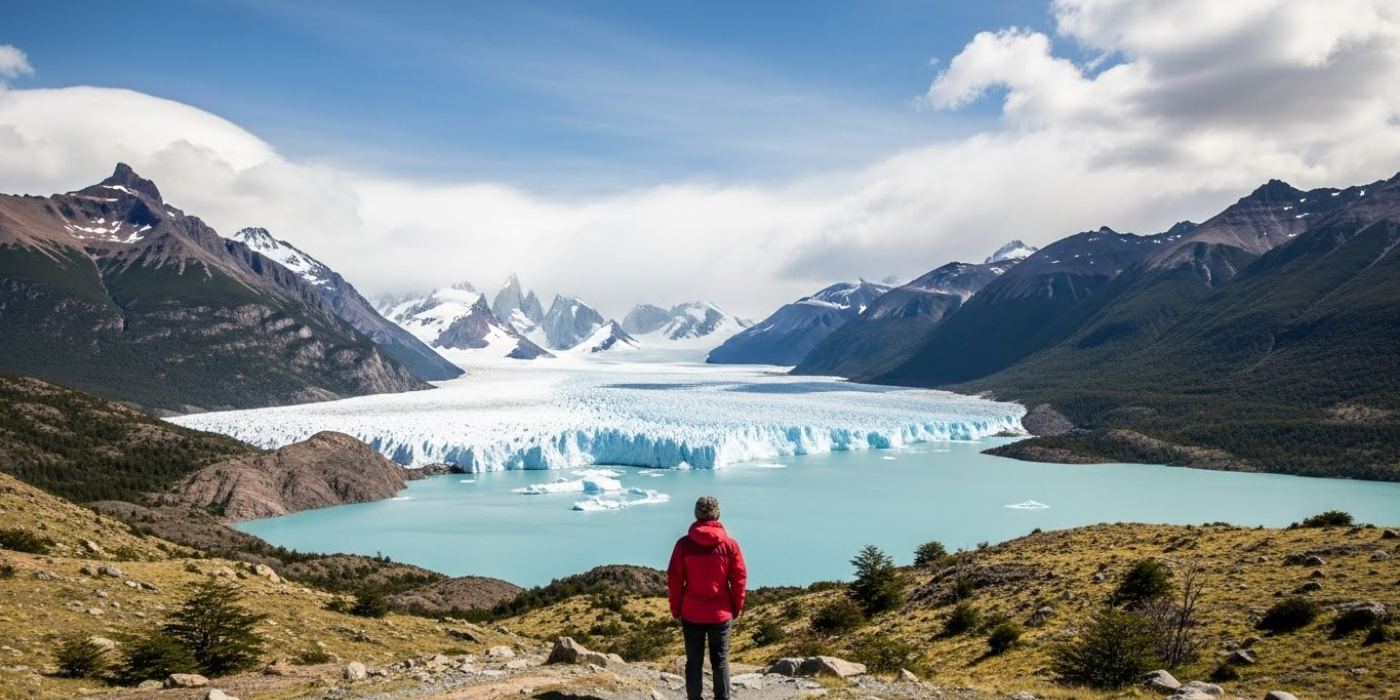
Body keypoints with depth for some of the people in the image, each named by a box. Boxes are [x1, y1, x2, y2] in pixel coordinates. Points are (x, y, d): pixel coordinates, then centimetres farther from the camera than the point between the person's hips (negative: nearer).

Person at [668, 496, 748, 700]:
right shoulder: (730, 544, -6)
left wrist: (676, 609, 8)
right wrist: (736, 608, 10)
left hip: (691, 614, 0)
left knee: (694, 661, 10)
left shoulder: (684, 544, -7)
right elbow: (740, 579, -2)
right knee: (720, 661, 12)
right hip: (721, 614, 0)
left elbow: (674, 580, -3)